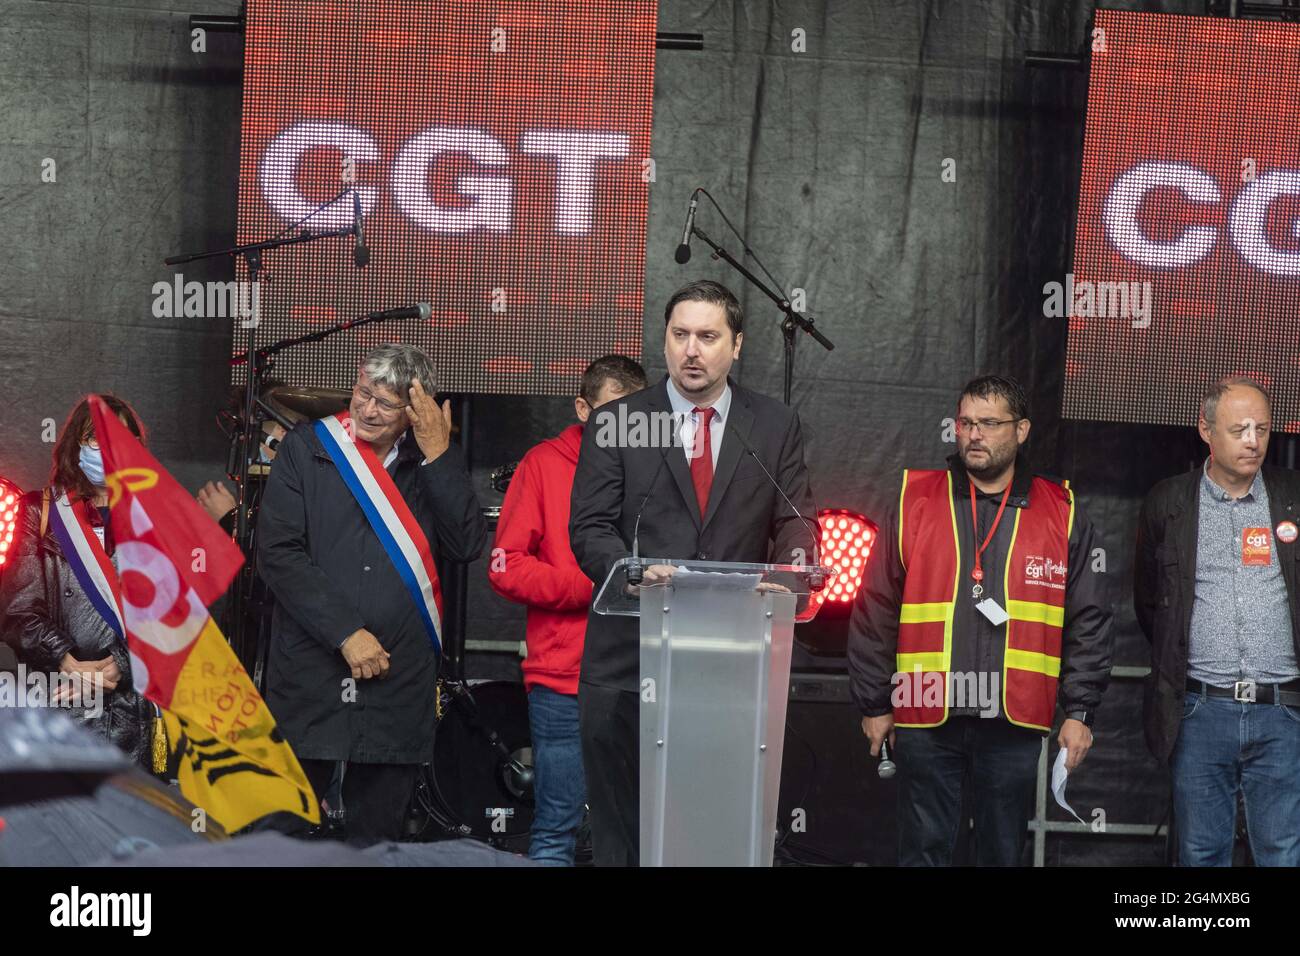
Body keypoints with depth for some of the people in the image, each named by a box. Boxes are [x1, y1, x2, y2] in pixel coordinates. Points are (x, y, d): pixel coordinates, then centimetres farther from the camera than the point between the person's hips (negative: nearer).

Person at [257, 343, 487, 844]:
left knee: (379, 832, 7)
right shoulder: (306, 448, 4)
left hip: (398, 686, 2)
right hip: (311, 679, -2)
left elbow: (468, 545, -4)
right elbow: (278, 553, -5)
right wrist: (347, 633, -12)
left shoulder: (434, 466, 11)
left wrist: (438, 454, -7)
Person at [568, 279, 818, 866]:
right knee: (621, 831, 3)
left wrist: (790, 567, -17)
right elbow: (589, 528, 0)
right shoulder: (616, 423, 6)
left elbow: (796, 523, 7)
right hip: (629, 658, 0)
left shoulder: (776, 428, 10)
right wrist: (635, 572, -21)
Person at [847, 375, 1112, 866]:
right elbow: (875, 613, 6)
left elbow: (1088, 622, 6)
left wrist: (1079, 711, 1)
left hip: (1015, 723, 0)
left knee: (1004, 852, 9)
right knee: (924, 851, 4)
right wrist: (873, 705, 4)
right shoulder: (914, 502, 4)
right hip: (927, 718, 0)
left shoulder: (1062, 514, 5)